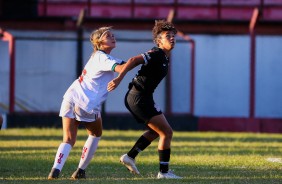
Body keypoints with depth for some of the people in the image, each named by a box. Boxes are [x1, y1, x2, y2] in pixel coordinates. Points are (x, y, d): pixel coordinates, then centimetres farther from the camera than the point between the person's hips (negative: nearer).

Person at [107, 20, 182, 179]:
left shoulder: (165, 58, 15)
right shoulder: (156, 54, -15)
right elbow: (134, 60, -25)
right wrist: (119, 79, -31)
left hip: (139, 98, 10)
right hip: (139, 98, -10)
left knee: (156, 130, 25)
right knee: (167, 132, -7)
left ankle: (130, 156, 23)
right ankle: (164, 171, -2)